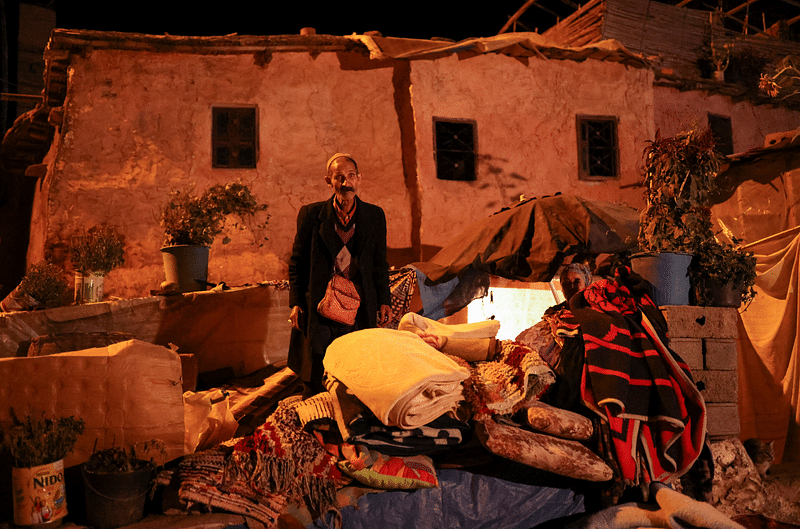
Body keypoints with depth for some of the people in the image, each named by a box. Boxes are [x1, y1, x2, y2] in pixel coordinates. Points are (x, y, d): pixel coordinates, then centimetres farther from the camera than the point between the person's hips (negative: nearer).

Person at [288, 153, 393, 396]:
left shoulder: (375, 215, 7)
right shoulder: (310, 214, 2)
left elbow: (379, 264, 13)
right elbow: (297, 262, 7)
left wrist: (384, 301, 6)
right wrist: (296, 302, 0)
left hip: (360, 310, 1)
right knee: (314, 379, 1)